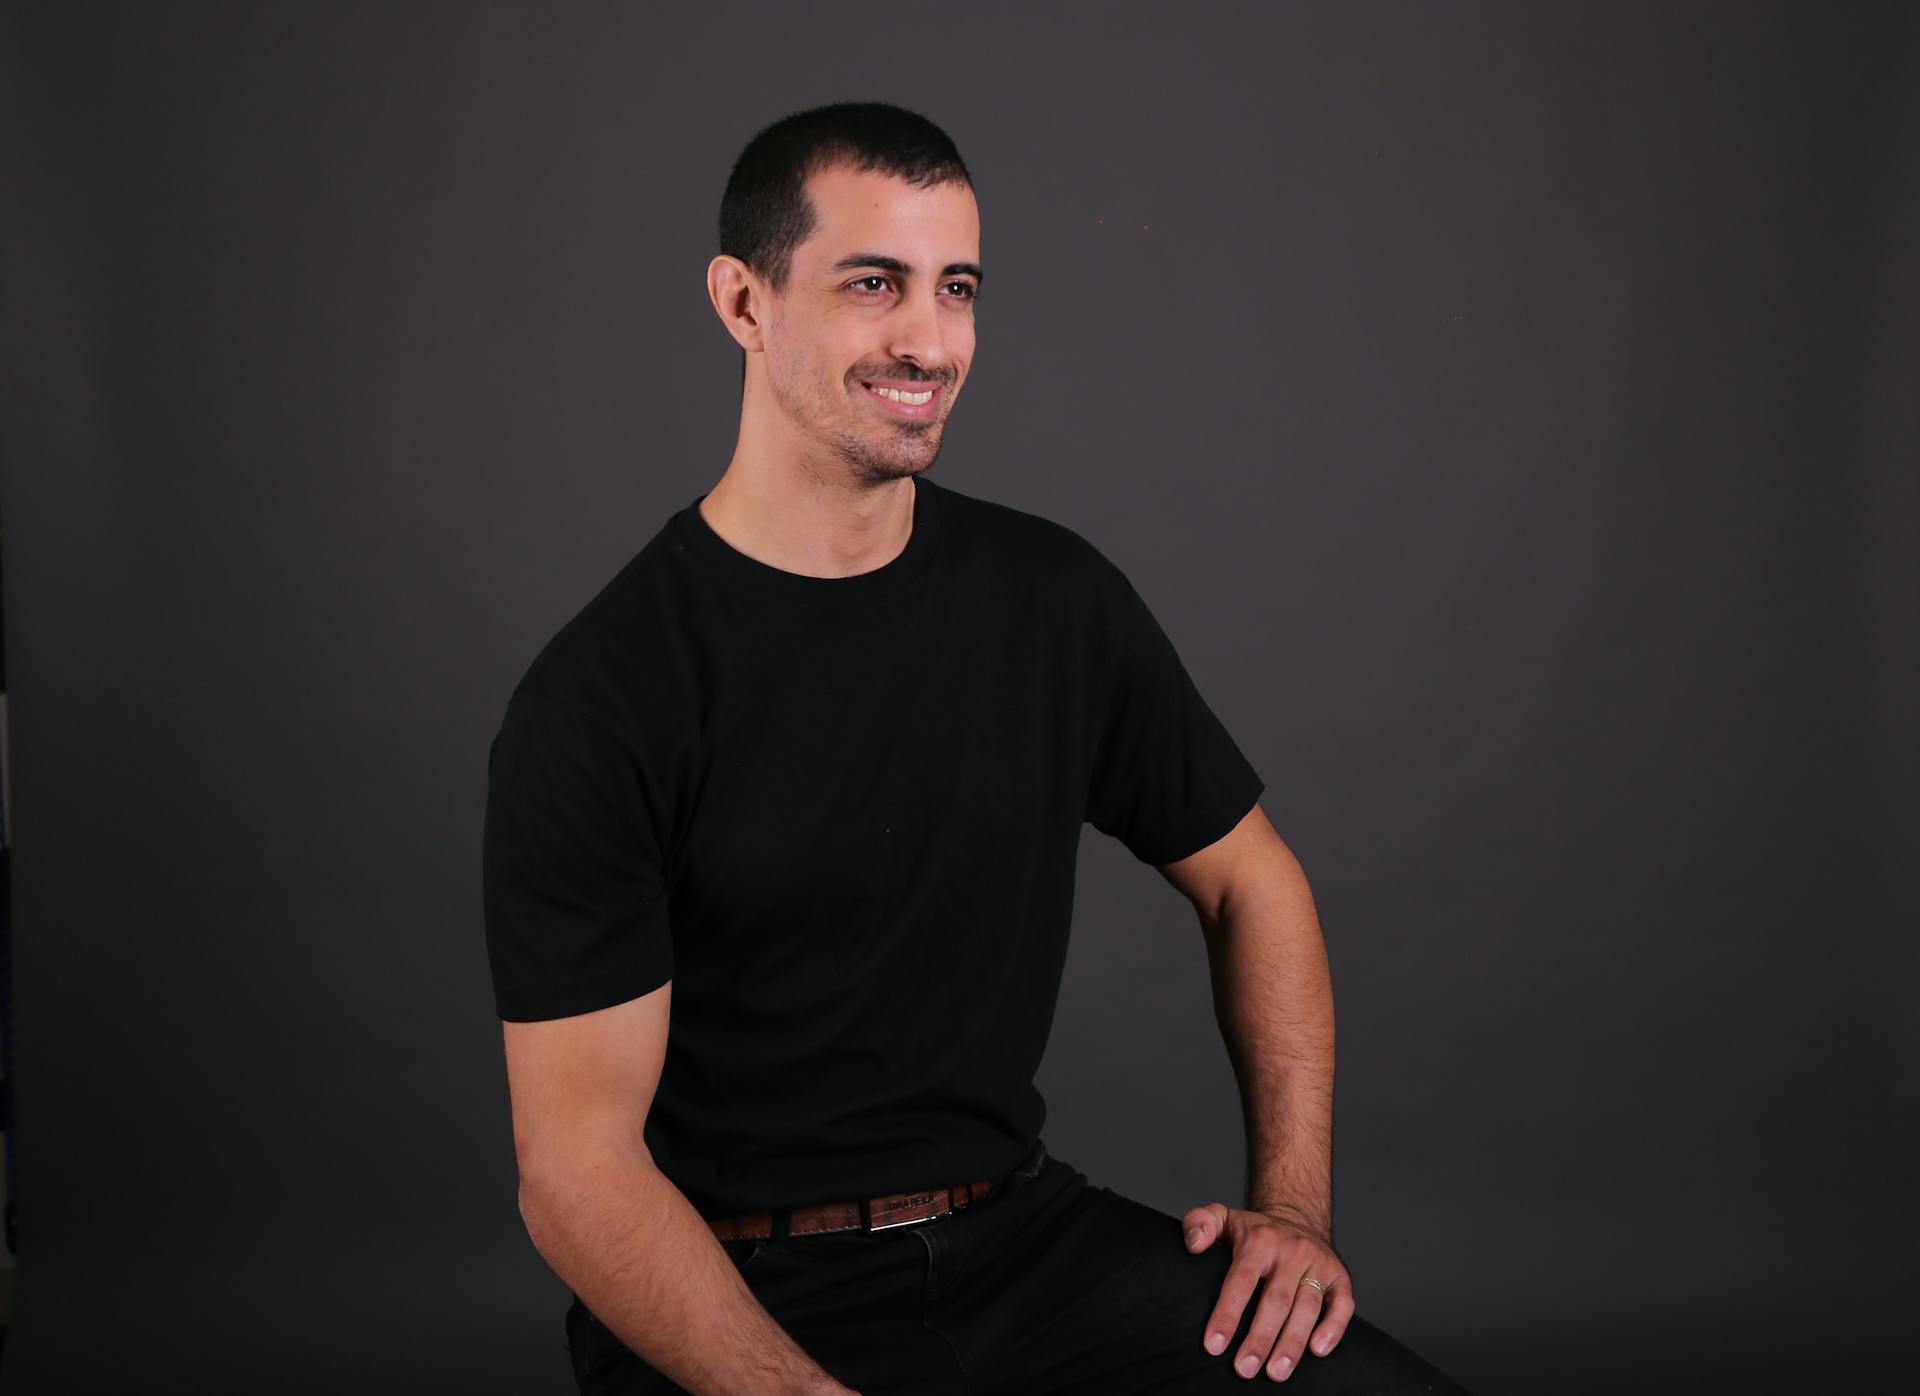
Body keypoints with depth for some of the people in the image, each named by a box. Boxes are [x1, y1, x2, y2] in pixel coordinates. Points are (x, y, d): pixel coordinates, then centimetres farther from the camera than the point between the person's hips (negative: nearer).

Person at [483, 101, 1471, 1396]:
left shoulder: (1053, 596, 2)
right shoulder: (595, 704, -12)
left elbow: (1248, 878, 13)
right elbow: (579, 1162, -13)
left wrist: (1294, 1203, 1)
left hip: (1022, 1230, 3)